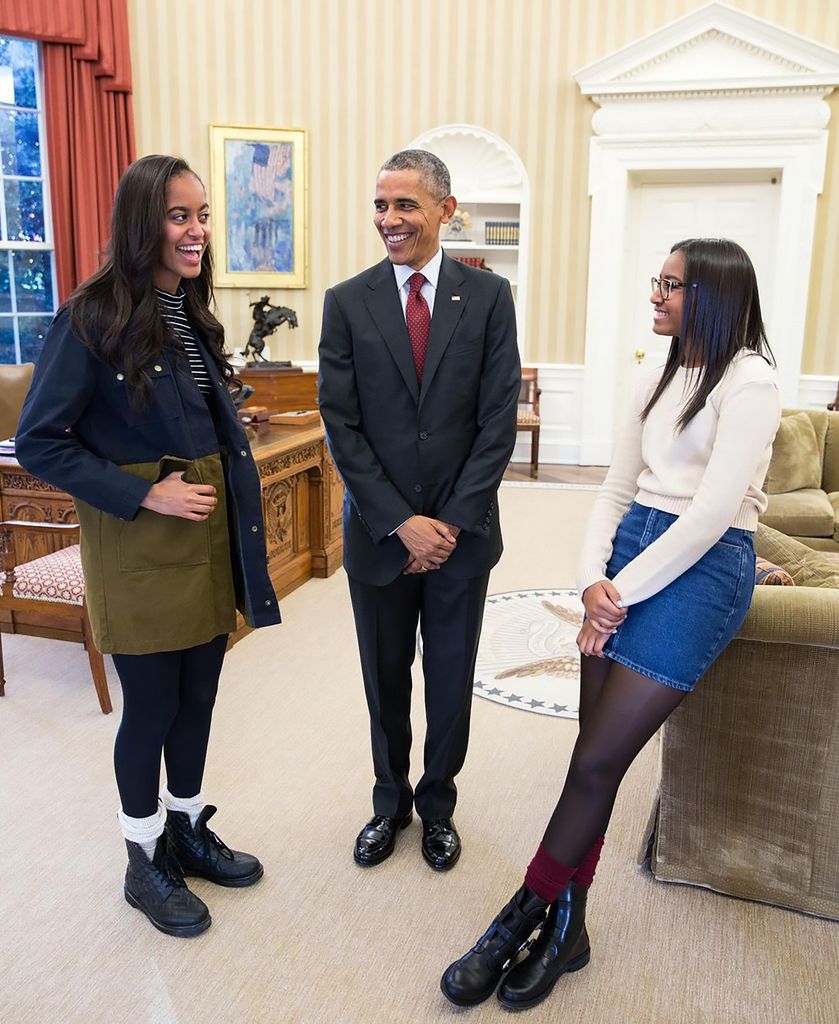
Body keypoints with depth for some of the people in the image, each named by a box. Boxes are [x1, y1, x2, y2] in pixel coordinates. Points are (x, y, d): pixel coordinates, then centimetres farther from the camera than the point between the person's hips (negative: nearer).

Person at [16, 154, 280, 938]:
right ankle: (144, 863, 28)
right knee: (151, 706, 7)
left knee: (197, 696, 16)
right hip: (138, 543, -6)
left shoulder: (192, 316, 8)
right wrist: (143, 494, -19)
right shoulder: (93, 319, -13)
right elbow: (39, 443, -13)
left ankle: (187, 829, 37)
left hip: (207, 531, 6)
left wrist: (236, 516, 4)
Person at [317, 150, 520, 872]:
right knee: (386, 679, 16)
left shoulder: (489, 296, -3)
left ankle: (438, 804, 37)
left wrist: (451, 521, -12)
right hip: (379, 533, 1)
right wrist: (402, 523, -13)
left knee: (451, 681, 14)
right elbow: (342, 426, -6)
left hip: (463, 533, 0)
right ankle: (391, 801, 39)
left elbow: (499, 420, -6)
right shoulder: (347, 303, -2)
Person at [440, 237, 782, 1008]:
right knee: (595, 756, 4)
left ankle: (524, 915, 13)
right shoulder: (660, 381, 16)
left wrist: (622, 593, -13)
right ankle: (566, 927, 17)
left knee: (597, 762, -5)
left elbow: (713, 512, -16)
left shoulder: (749, 381, -7)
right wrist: (592, 578, -4)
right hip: (629, 553, 7)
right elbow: (618, 488, 12)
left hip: (702, 568, -6)